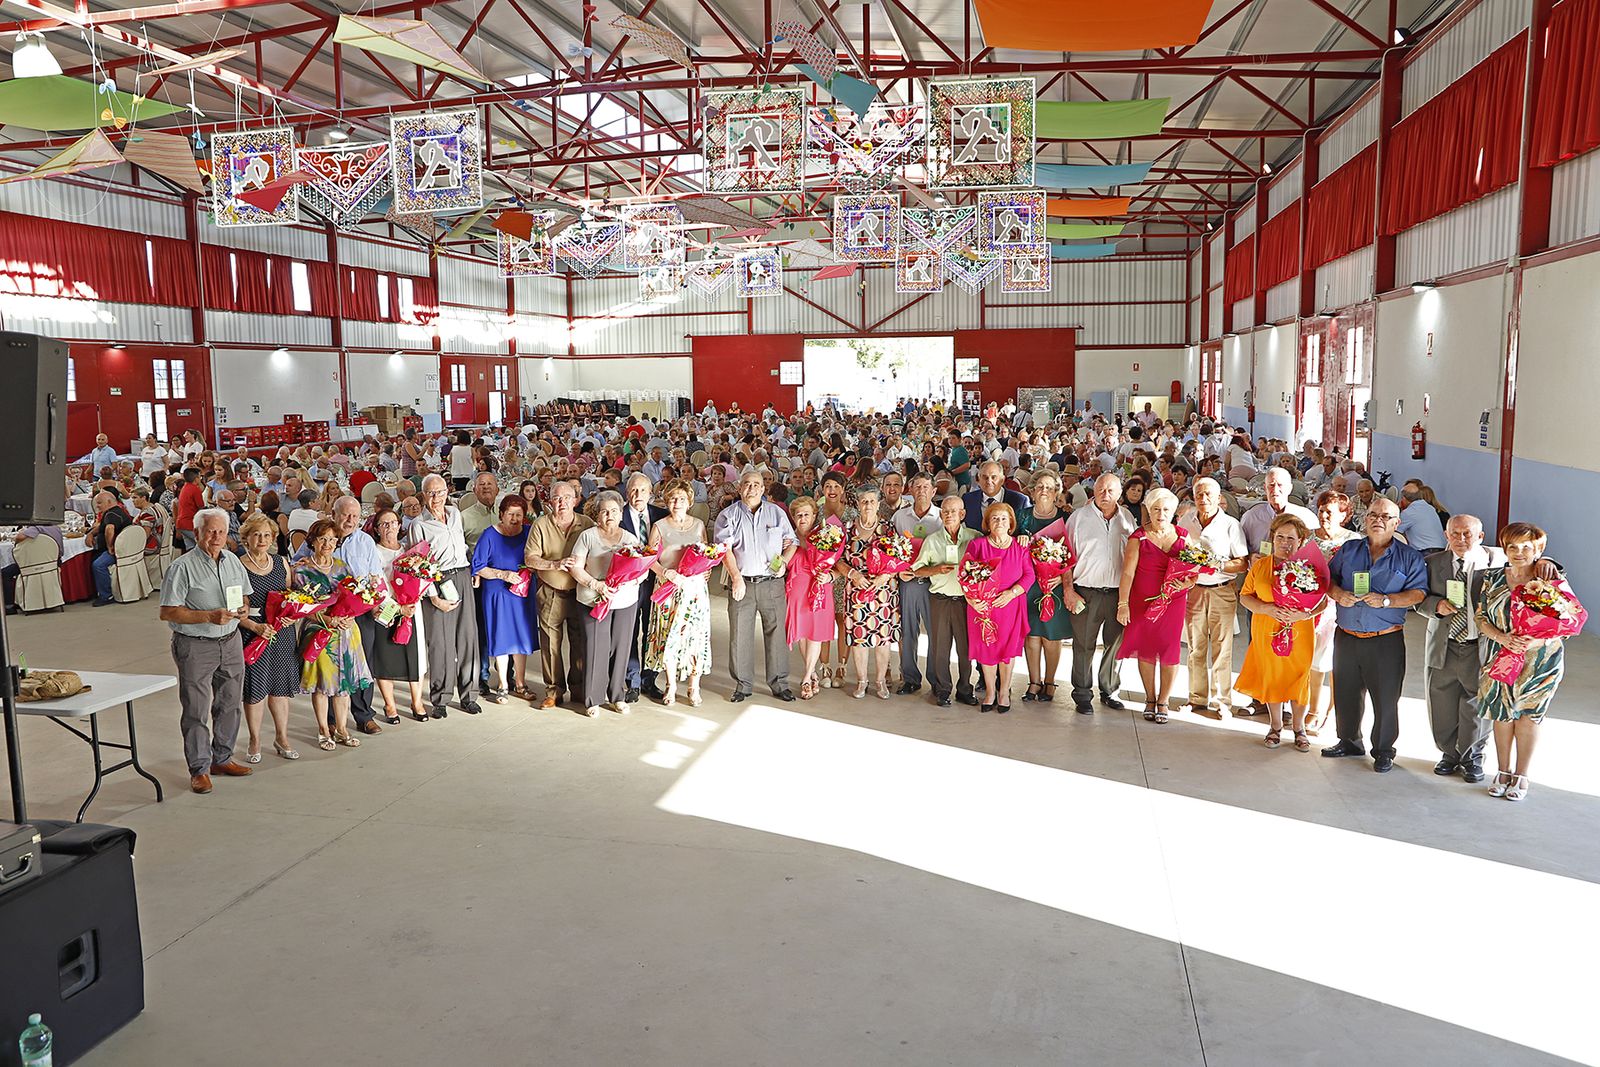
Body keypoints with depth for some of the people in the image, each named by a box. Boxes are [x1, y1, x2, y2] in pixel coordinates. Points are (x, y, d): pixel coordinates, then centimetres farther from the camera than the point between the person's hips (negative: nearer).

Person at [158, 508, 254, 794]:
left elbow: (245, 595, 21)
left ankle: (222, 758, 29)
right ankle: (199, 768, 12)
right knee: (196, 709, 1)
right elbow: (167, 612, -15)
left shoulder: (233, 560, 8)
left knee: (230, 704, 14)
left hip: (230, 642, 6)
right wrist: (209, 616, -22)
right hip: (195, 645, -6)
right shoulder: (183, 567, -12)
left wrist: (244, 608, -3)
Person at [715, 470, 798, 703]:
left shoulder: (777, 513, 11)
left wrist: (784, 561, -6)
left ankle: (779, 683, 12)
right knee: (739, 635, 2)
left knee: (776, 632, 2)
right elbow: (725, 548, -5)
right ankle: (743, 684, 14)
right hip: (742, 582, -1)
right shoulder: (728, 515, 4)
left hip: (772, 582, 1)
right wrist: (736, 578, -14)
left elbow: (791, 541, 13)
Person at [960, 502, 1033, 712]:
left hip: (1010, 605, 0)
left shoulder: (1021, 547, 5)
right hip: (982, 606, 0)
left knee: (1008, 648, 2)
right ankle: (990, 691, 17)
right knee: (986, 647, 3)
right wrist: (971, 598, -16)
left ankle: (1004, 692, 17)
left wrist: (1012, 592, -13)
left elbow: (1029, 575, 1)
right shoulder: (976, 545, 2)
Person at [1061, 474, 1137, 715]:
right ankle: (1082, 695, 12)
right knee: (1084, 646, 2)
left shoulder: (1127, 519, 9)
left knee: (1116, 644, 10)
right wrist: (1068, 589, -6)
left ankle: (1109, 691, 25)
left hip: (1119, 593, 3)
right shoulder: (1079, 517, 1)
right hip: (1086, 592, -3)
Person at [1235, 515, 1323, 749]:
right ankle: (1276, 725, 28)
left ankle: (1298, 727, 25)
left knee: (1299, 679, 7)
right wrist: (1267, 608, -14)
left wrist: (1304, 614, -21)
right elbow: (1245, 596, 4)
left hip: (1299, 634, -1)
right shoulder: (1260, 565, 3)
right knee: (1271, 679, 10)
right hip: (1266, 633, 1)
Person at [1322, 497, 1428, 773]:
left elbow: (1418, 593, -6)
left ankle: (1383, 750, 16)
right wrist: (1339, 595, -9)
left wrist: (1386, 600, -20)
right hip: (1346, 636, 3)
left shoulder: (1409, 557, 2)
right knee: (1345, 692, 12)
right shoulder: (1348, 550, 11)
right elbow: (1328, 579, 12)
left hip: (1386, 640, -3)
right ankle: (1349, 741, 30)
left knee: (1386, 698, 2)